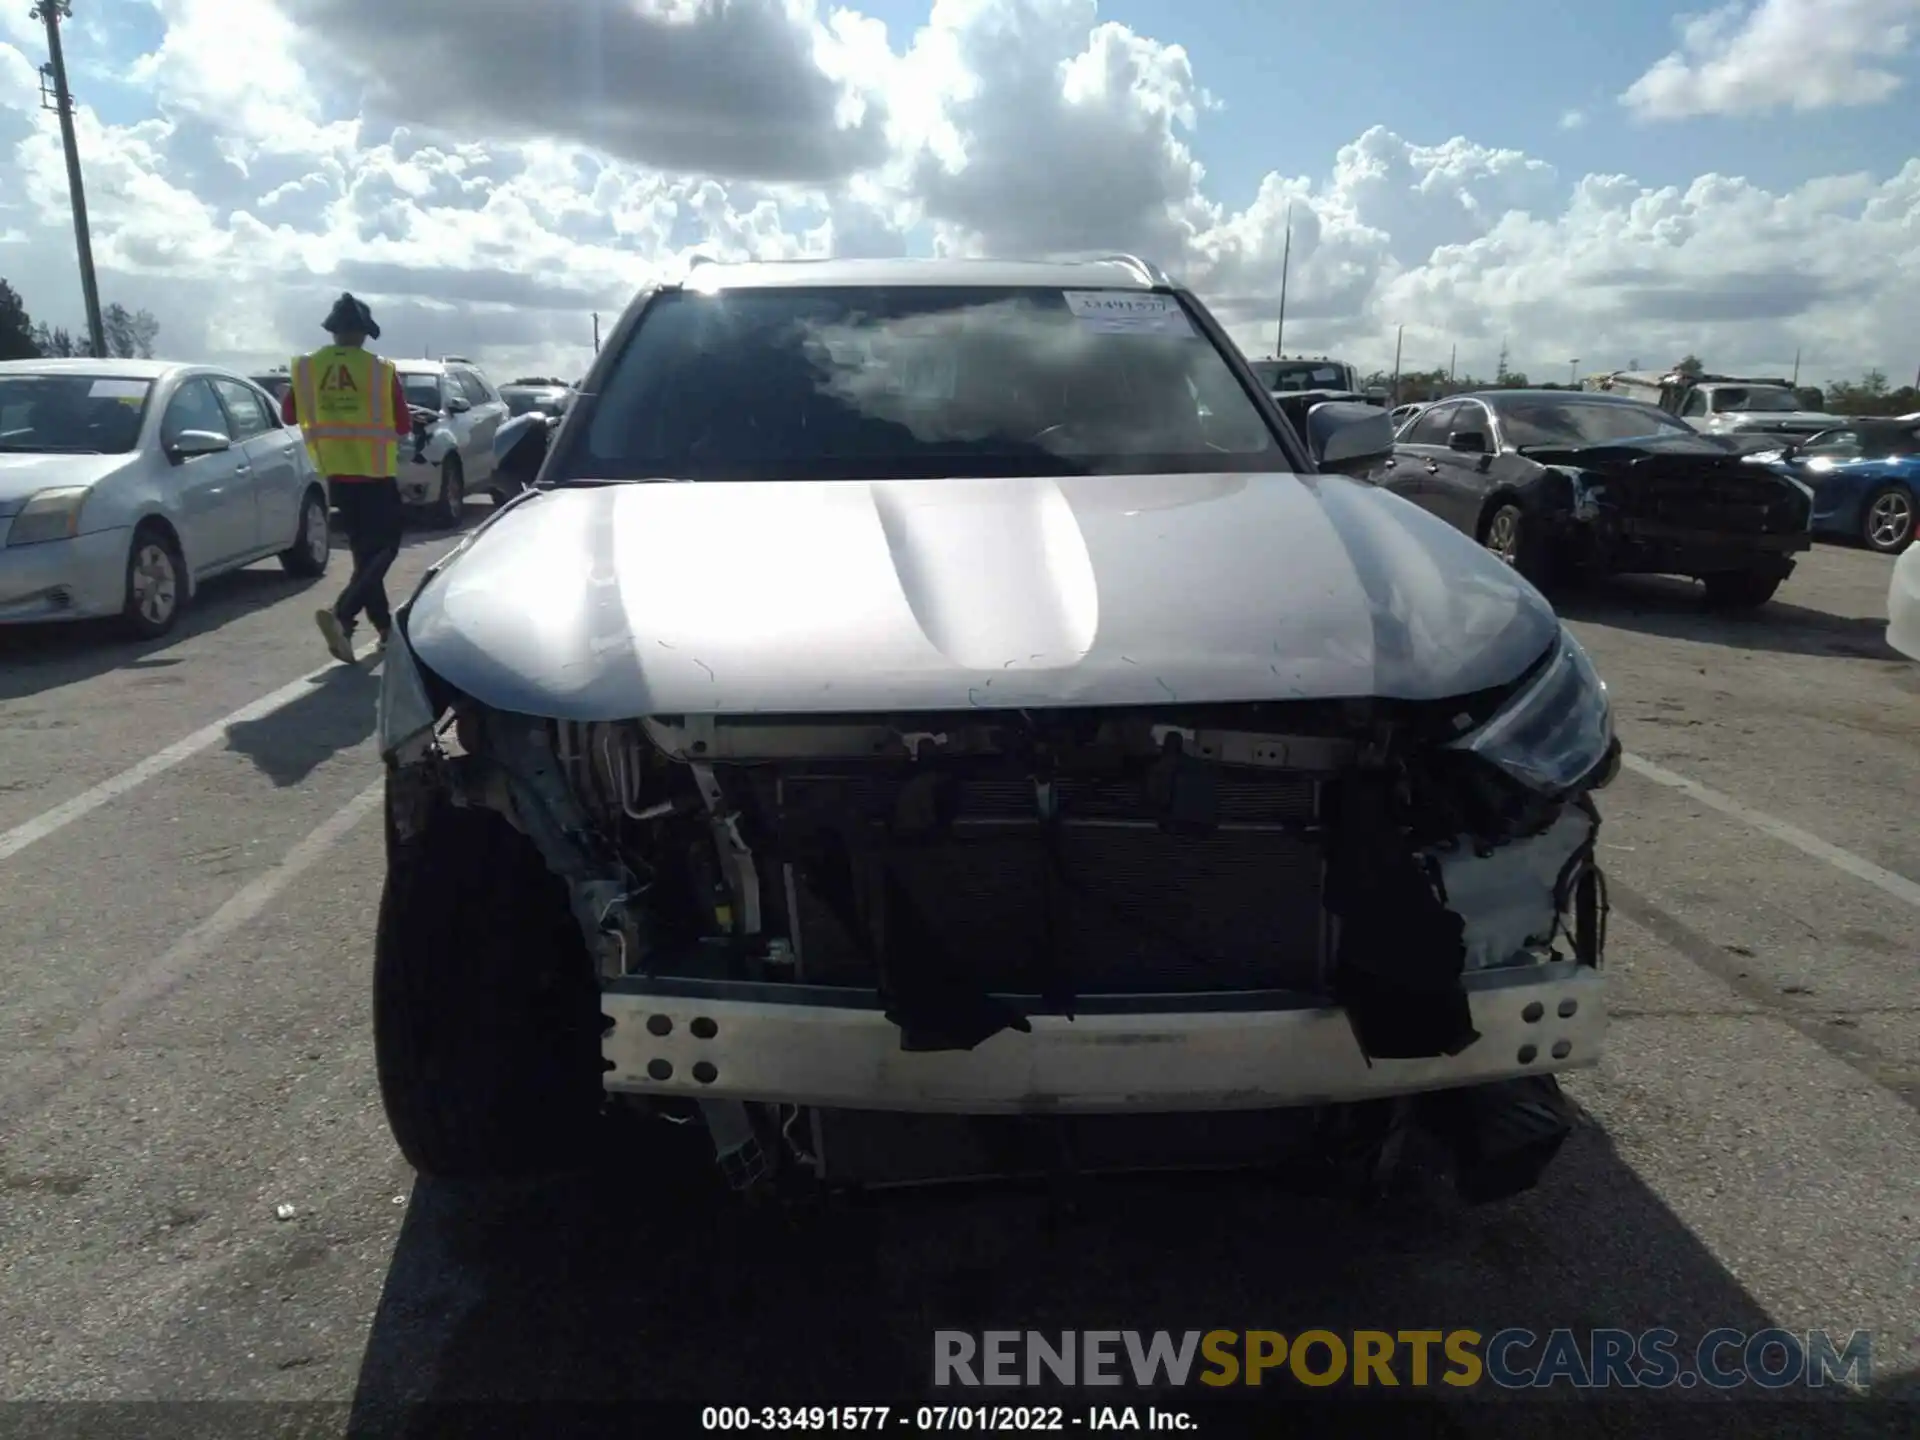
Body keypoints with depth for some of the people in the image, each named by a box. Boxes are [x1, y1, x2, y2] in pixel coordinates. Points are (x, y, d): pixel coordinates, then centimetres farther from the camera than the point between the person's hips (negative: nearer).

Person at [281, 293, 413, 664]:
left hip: (336, 471, 5)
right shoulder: (381, 370, -10)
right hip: (374, 471, -5)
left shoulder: (307, 368, 1)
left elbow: (288, 415, 11)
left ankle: (384, 626, 20)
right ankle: (342, 614, -20)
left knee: (364, 550, 16)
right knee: (384, 547, 1)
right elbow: (403, 425, -5)